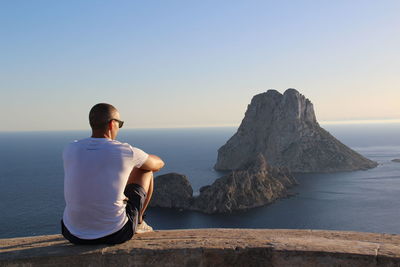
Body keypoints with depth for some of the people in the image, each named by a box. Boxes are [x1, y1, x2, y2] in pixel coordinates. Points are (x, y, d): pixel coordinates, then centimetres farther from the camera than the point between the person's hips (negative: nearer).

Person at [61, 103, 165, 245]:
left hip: (73, 234, 4)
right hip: (115, 235, -3)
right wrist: (135, 162, 31)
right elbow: (158, 164, 9)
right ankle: (138, 223, 33)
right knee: (145, 170, 14)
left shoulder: (69, 150, -3)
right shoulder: (126, 151, -12)